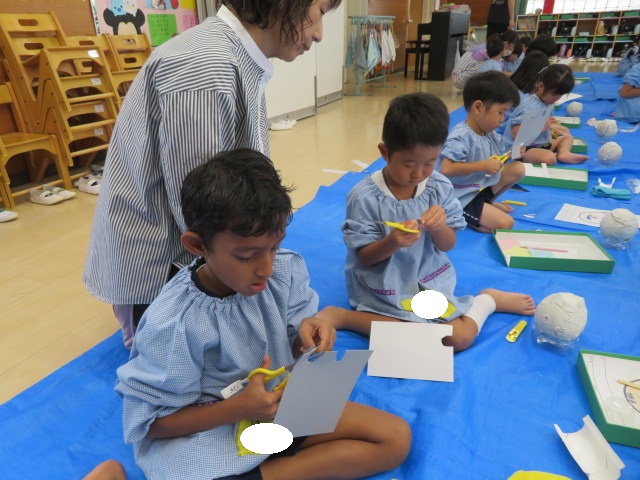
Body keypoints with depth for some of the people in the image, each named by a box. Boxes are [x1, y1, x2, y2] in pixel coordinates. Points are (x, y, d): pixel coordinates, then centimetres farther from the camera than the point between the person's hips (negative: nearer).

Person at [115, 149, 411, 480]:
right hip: (208, 436, -5)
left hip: (284, 408, 6)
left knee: (396, 438, -2)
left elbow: (294, 351, 2)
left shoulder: (287, 271, -13)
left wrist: (307, 334, -23)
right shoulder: (172, 325, -23)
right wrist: (238, 408, -24)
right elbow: (150, 423, -11)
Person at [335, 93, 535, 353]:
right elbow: (364, 257, -12)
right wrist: (392, 242, -33)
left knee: (461, 337, -10)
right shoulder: (364, 197, -19)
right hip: (384, 291, -3)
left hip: (429, 281, 4)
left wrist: (439, 227, -23)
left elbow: (447, 245, 1)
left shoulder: (440, 187, -7)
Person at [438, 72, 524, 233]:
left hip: (481, 187, 9)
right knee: (505, 223, -18)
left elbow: (499, 158, 19)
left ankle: (487, 202, 13)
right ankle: (461, 215, -3)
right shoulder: (461, 137, -24)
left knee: (518, 168, 5)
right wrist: (483, 165, -30)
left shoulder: (490, 135, 4)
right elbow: (446, 169, -34)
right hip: (461, 198, -9)